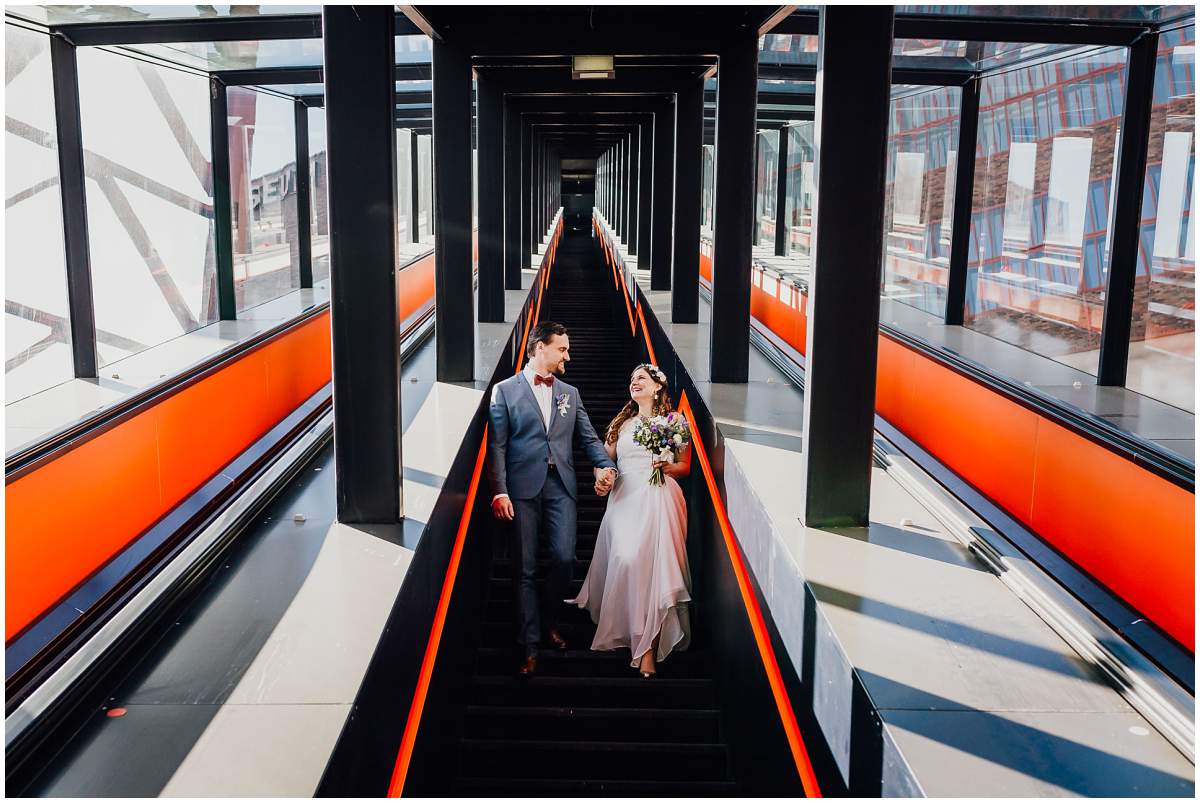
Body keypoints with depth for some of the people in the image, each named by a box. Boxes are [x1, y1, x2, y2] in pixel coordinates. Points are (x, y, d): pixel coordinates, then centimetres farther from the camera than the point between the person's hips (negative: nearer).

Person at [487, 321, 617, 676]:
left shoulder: (570, 393, 17)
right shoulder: (505, 390, 4)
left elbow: (589, 438, 14)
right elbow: (497, 445, -1)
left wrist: (607, 465, -6)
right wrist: (500, 491, -10)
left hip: (561, 486, 3)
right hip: (523, 487, -3)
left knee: (564, 558, -3)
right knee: (525, 567, 0)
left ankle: (550, 622, 24)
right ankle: (529, 645, 8)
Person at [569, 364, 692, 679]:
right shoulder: (623, 423, 22)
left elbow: (685, 465, 11)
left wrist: (668, 467, -10)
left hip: (658, 499, -4)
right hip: (625, 499, 4)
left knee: (652, 563, -16)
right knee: (624, 559, -10)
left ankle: (648, 647, -15)